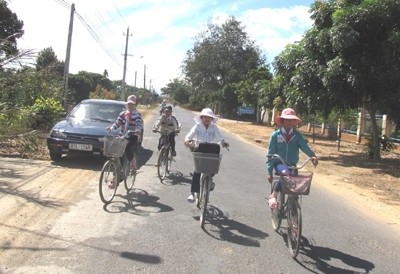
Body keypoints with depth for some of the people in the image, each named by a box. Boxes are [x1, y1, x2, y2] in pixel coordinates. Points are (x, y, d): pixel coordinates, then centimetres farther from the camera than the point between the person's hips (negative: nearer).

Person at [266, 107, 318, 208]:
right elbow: (271, 154, -3)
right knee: (286, 173, -35)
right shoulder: (275, 135, -3)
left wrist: (313, 156, -37)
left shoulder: (297, 135, 2)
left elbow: (304, 146, -15)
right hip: (279, 163, -3)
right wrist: (270, 172, -7)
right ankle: (273, 196, -23)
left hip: (292, 165, 3)